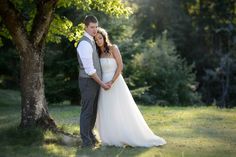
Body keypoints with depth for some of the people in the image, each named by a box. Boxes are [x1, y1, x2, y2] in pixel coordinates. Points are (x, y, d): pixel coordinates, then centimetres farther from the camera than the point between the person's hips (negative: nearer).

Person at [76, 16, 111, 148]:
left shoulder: (92, 41, 13)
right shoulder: (84, 44, -19)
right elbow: (89, 69, -21)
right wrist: (102, 83, -15)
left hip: (95, 81, 9)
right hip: (88, 81, -9)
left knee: (94, 110, 16)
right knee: (87, 111, -1)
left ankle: (90, 134, 28)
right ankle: (86, 140, 8)